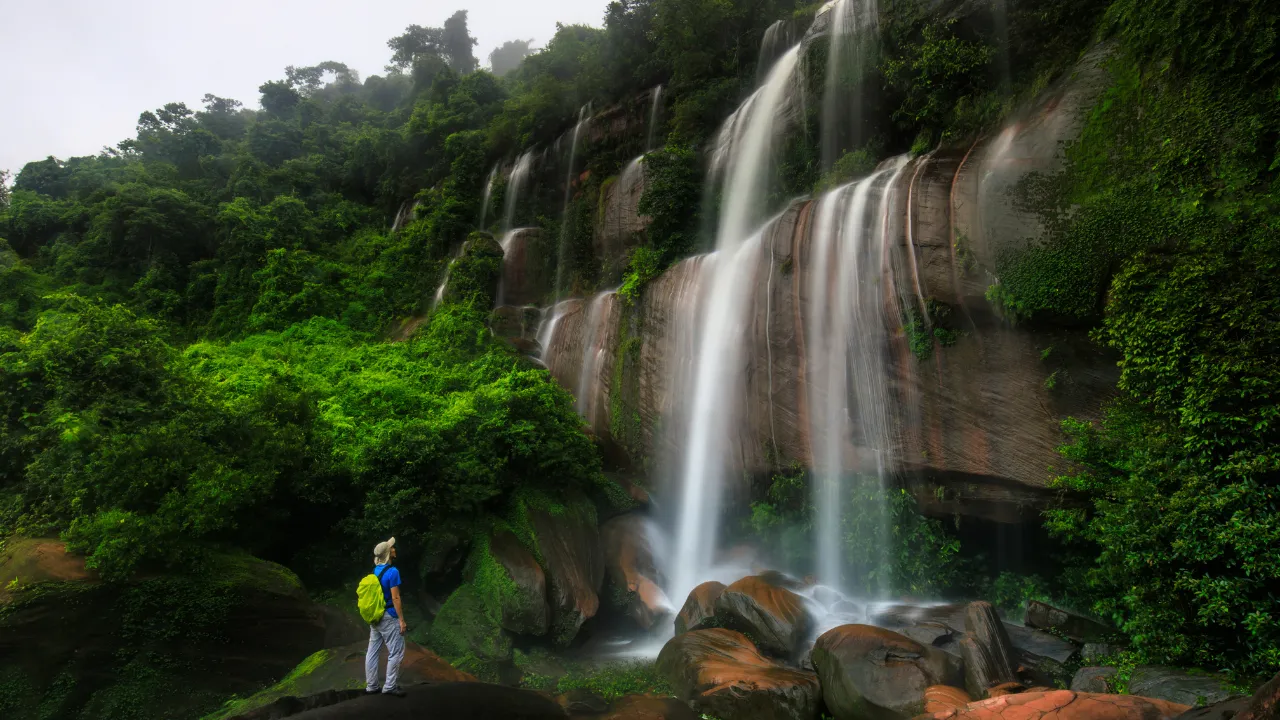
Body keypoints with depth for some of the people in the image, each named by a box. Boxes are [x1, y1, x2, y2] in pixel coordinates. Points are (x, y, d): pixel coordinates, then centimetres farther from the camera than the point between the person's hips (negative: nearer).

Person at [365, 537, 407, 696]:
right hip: (388, 617, -8)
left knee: (372, 651, 12)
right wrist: (401, 620, -15)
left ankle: (371, 686, 19)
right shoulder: (392, 572, -19)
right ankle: (390, 687, 6)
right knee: (396, 652, 2)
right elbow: (395, 598, -20)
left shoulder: (375, 571, 6)